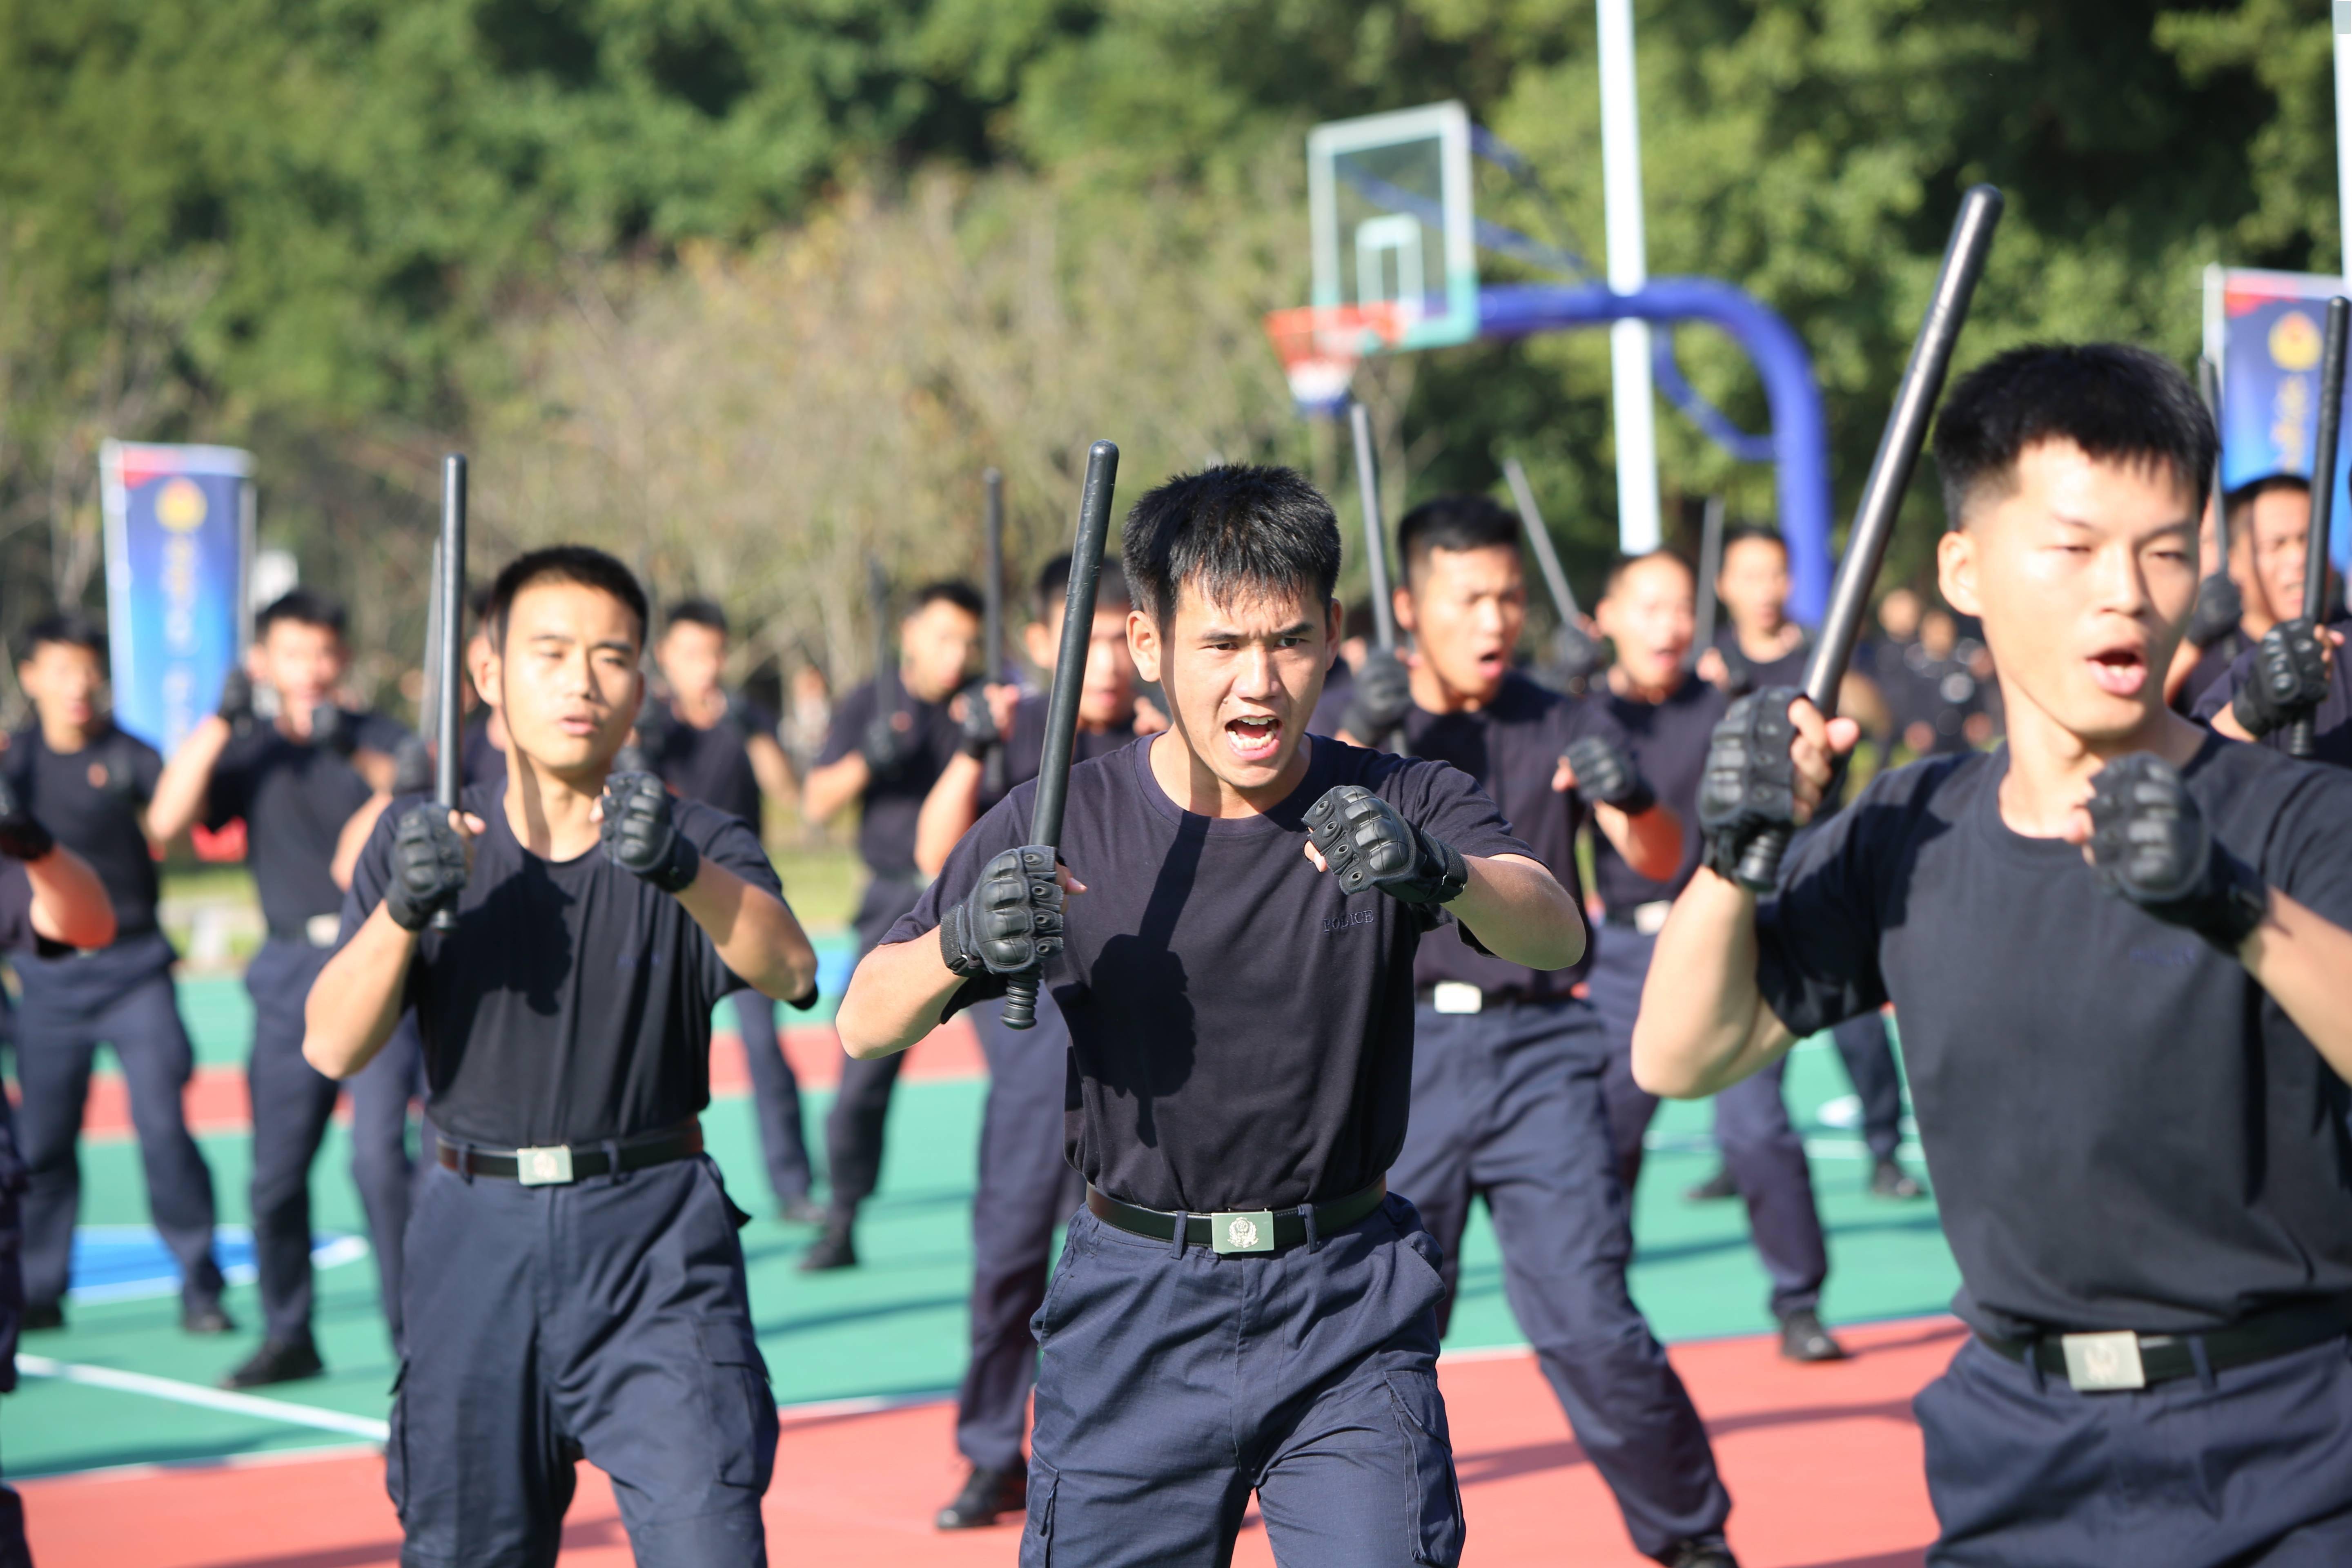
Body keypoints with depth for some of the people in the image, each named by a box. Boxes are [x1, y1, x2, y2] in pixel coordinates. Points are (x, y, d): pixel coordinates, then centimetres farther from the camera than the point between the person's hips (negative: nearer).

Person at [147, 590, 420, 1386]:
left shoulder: (377, 738, 5)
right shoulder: (250, 749, 11)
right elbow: (165, 821, -4)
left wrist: (364, 757, -26)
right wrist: (220, 722, -10)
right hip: (291, 972, 3)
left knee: (379, 1154, -14)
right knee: (277, 1170, 4)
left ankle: (413, 1326, -5)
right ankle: (287, 1336, 17)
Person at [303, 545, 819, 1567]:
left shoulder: (696, 845, 2)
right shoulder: (423, 840, 6)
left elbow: (788, 971, -20)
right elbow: (333, 1049, -3)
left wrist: (684, 871, -39)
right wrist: (404, 907, -20)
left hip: (657, 1249, -2)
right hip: (478, 1241, 2)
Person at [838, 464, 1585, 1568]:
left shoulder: (1403, 808, -4)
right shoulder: (1063, 825, -2)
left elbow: (1557, 938, -23)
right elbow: (865, 1026, -4)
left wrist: (1436, 873, -45)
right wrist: (962, 943, -27)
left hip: (1349, 1318, -1)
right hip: (1133, 1319, 1)